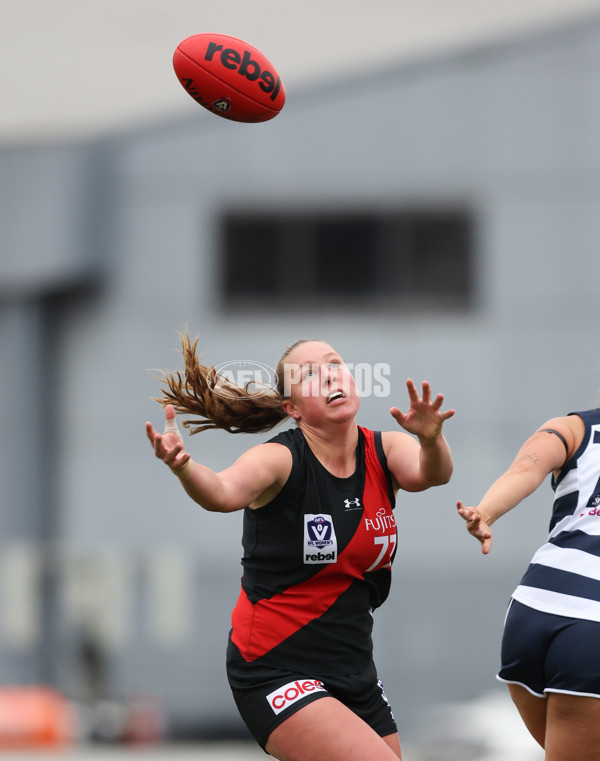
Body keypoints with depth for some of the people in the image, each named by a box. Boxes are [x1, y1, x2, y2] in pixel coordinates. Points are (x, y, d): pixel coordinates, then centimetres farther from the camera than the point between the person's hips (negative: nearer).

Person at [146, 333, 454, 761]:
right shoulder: (280, 460, -14)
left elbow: (429, 474, -22)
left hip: (354, 672, 6)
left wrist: (430, 439, -45)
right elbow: (223, 493, -35)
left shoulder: (384, 451, 0)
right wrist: (184, 468, -57)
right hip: (275, 673, -6)